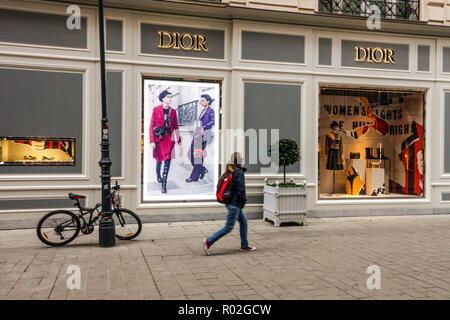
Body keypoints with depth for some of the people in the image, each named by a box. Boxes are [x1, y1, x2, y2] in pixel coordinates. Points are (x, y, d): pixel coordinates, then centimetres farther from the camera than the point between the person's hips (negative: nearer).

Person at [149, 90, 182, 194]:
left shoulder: (173, 111, 5)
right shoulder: (156, 109, -4)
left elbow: (176, 127, 11)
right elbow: (152, 126, -4)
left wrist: (179, 140, 12)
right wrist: (152, 141, -10)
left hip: (169, 138, 2)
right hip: (158, 138, -1)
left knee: (167, 160, -9)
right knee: (159, 160, 13)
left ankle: (164, 185, -5)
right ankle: (158, 175, 44)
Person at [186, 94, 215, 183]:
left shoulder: (210, 110, -4)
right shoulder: (203, 111, 20)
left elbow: (213, 121, -20)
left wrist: (204, 127, -26)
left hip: (203, 134, -8)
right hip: (197, 134, 8)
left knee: (199, 155, -5)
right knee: (191, 154, 5)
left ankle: (194, 177, 1)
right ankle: (203, 170, 20)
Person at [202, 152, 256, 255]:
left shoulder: (229, 172, 7)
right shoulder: (239, 173, -17)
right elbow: (241, 190, -22)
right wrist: (244, 200, -5)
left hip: (231, 202, 9)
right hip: (235, 204, -9)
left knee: (243, 221, 19)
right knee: (228, 227, -3)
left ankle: (244, 245, 27)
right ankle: (209, 241, -4)